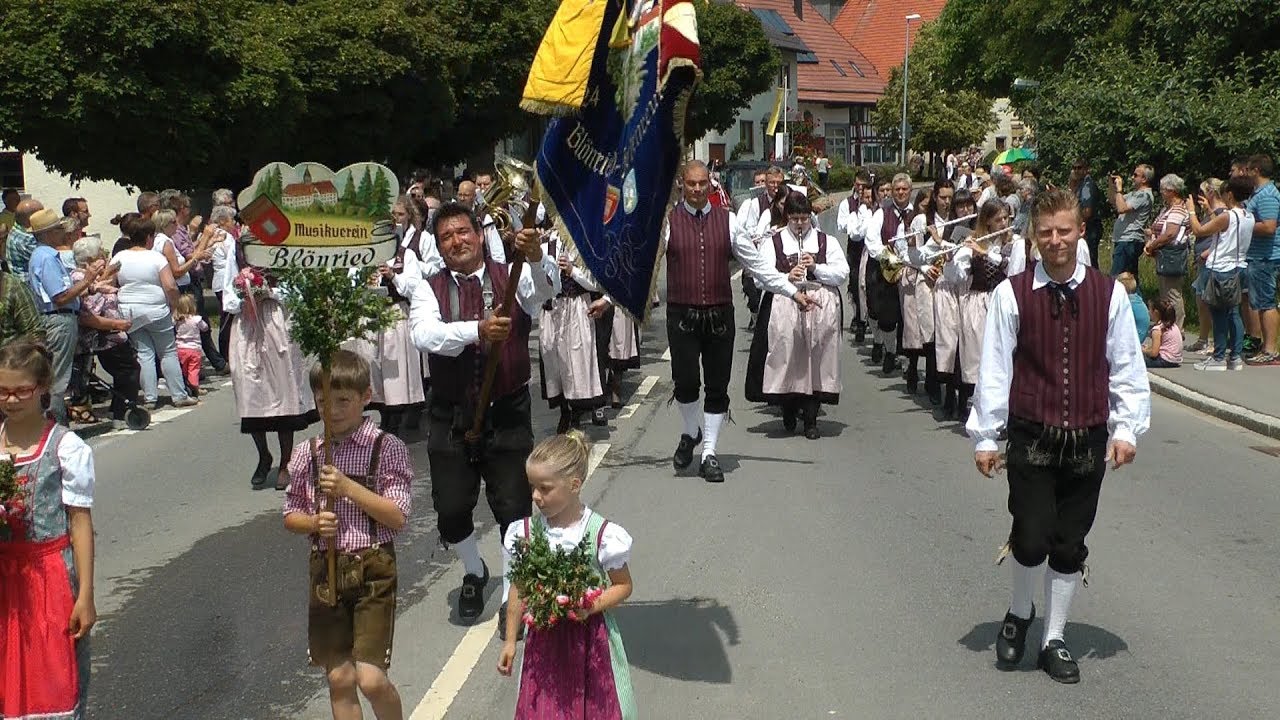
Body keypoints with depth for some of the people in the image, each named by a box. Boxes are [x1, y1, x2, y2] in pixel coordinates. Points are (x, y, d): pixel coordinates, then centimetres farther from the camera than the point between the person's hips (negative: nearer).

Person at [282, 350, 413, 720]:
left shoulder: (387, 447, -7)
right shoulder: (306, 453, 4)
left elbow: (398, 517, -11)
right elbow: (291, 516, 13)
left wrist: (348, 487, -19)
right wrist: (314, 523, -9)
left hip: (372, 568, -4)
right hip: (325, 568, 4)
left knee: (371, 678, -10)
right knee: (339, 678, 10)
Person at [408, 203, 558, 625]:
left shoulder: (513, 279, 0)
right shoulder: (429, 290, 1)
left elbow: (548, 286, -22)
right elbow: (425, 334, -18)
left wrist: (536, 255, -44)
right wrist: (477, 329, -35)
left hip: (507, 414, -1)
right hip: (451, 416, 1)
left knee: (514, 509, -2)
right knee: (451, 511, 4)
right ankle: (474, 573, 36)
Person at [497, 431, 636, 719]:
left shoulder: (602, 534, -14)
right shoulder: (525, 532, -5)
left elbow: (623, 585, -2)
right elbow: (518, 590, 6)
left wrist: (592, 606, -19)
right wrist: (510, 641, 9)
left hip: (590, 636, -2)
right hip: (543, 637, 2)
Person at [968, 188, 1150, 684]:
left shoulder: (1108, 293, 0)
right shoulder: (1012, 294, -4)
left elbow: (1126, 366, 5)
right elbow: (994, 369, -2)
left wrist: (1126, 429, 0)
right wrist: (985, 435, -2)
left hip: (1088, 439, 2)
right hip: (1031, 438, -2)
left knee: (1070, 546, 9)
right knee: (1032, 539, -10)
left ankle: (1054, 640, 26)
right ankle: (1020, 614, 21)